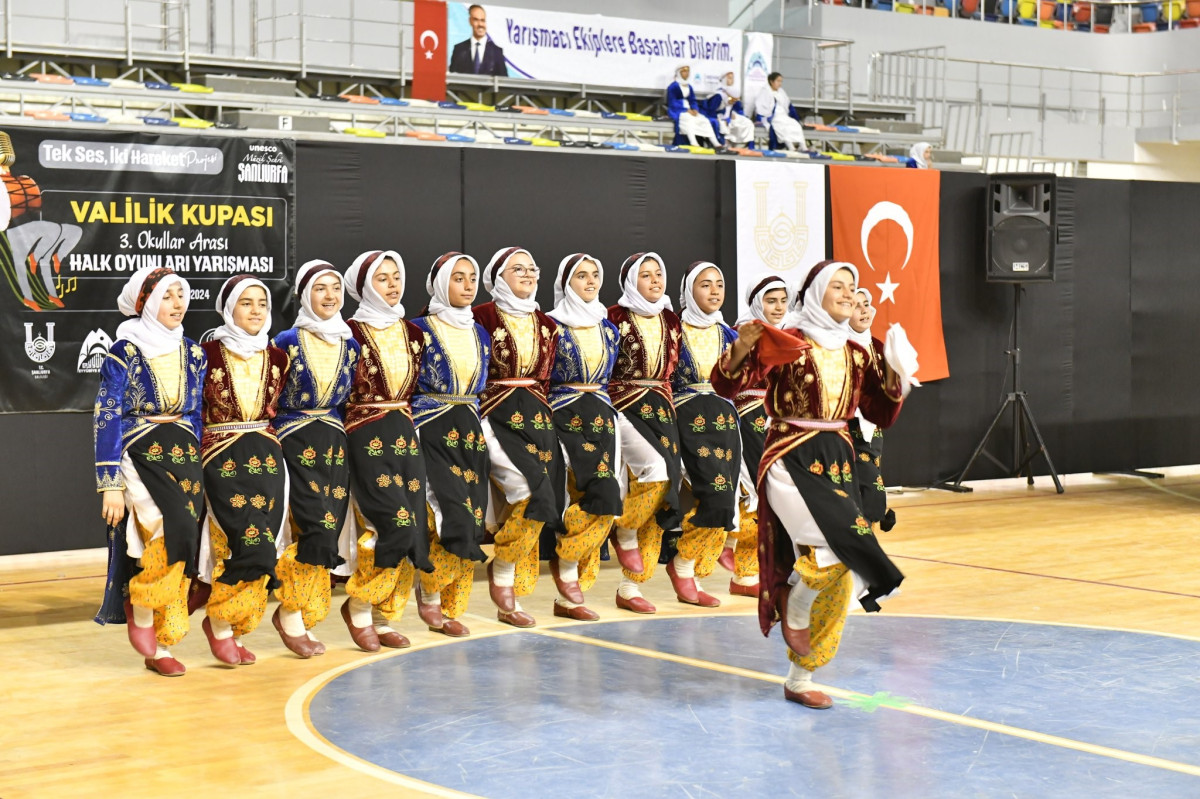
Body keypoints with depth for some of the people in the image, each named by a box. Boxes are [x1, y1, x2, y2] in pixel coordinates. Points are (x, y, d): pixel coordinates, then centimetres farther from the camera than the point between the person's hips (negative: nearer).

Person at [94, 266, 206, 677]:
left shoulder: (193, 354, 11)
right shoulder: (125, 352, -5)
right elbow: (107, 419, -8)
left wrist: (198, 471, 17)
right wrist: (110, 485, -13)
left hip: (184, 458, 5)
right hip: (141, 457, -5)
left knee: (180, 553, 0)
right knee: (175, 532, -26)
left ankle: (160, 647, 10)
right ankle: (140, 610, -3)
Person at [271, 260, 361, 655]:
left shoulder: (350, 345, 9)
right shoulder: (288, 342, -4)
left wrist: (339, 432, 12)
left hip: (334, 444, 5)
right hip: (295, 442, -5)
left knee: (325, 530, 1)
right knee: (314, 527, -14)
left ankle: (297, 615, 12)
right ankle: (293, 617, -1)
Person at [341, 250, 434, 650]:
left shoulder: (413, 333, 12)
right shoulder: (351, 333, -6)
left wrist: (407, 424, 13)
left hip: (405, 437, 6)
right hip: (366, 438, -6)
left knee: (411, 530, 2)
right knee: (393, 524, -16)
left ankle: (384, 619, 13)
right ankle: (358, 606, 2)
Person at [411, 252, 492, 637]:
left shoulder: (479, 333, 14)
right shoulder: (421, 330, -4)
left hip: (470, 432, 6)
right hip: (433, 432, -6)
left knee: (471, 522, 2)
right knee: (452, 517, -16)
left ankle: (451, 608, 11)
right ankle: (428, 593, 6)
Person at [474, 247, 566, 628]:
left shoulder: (547, 325, 13)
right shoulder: (483, 317, -5)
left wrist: (546, 414, 12)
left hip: (537, 417, 6)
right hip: (497, 417, -6)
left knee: (533, 506, 0)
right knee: (533, 493, -22)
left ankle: (510, 600, 7)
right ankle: (500, 572, -2)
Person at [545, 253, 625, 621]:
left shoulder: (608, 328, 14)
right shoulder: (553, 325, -3)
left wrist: (610, 422, 15)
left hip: (601, 420, 6)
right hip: (566, 419, -6)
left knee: (591, 506, -1)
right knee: (603, 496, -20)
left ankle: (567, 597, 5)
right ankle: (565, 562, 2)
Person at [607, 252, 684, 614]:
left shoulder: (671, 321, 12)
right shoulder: (616, 318, -4)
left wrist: (667, 406, 13)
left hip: (661, 410, 6)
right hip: (624, 407, -6)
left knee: (658, 490, 0)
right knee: (657, 469, -27)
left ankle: (630, 586, 6)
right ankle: (624, 533, 2)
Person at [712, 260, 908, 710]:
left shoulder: (855, 355, 10)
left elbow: (881, 415, 15)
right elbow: (726, 386, -15)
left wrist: (894, 374, 1)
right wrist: (743, 347, -32)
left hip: (837, 462, 7)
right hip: (792, 462, -7)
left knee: (835, 574, 6)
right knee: (840, 543, -27)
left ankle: (800, 678, 19)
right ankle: (795, 613, 3)